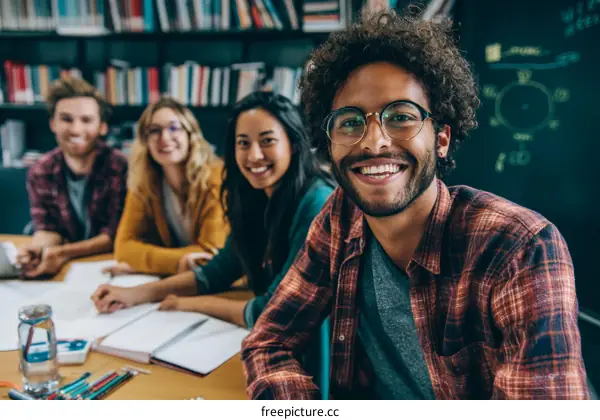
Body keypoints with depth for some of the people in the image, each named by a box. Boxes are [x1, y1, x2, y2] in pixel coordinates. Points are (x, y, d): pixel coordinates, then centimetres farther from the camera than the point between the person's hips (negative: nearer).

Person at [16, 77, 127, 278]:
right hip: (67, 266, 3)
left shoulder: (120, 167, -16)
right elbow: (47, 229, 0)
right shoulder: (40, 173, -3)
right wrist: (35, 249, -23)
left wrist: (65, 253, -26)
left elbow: (115, 235, -13)